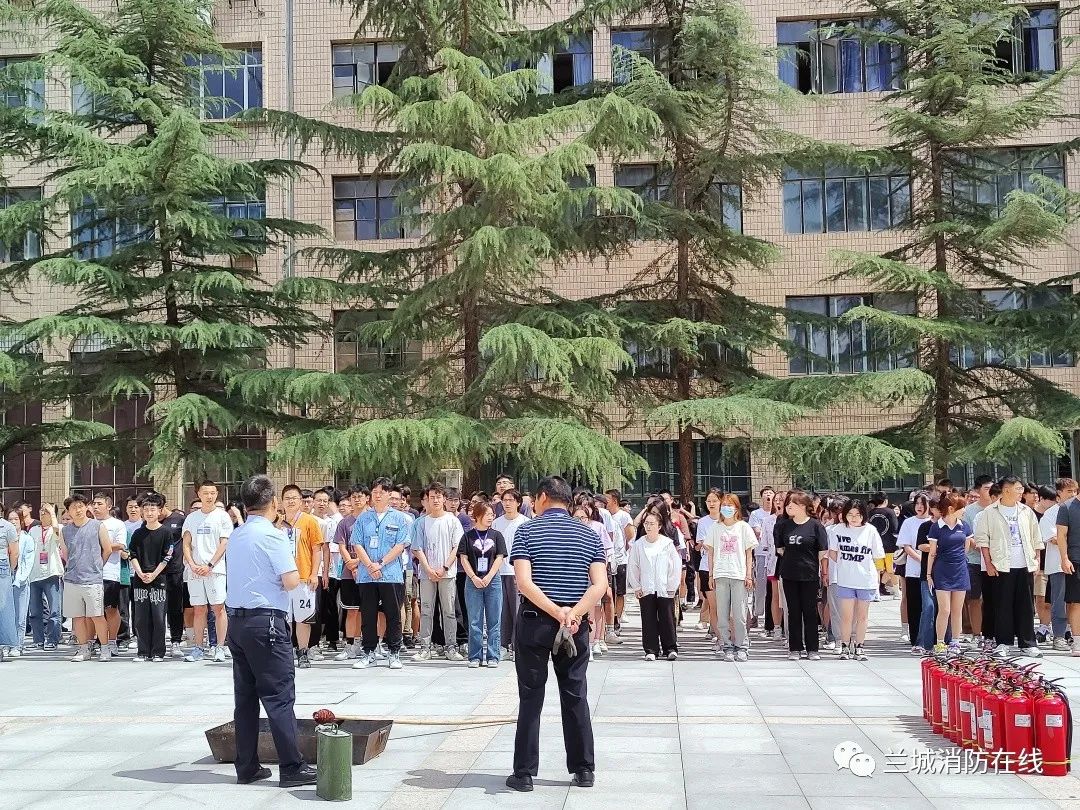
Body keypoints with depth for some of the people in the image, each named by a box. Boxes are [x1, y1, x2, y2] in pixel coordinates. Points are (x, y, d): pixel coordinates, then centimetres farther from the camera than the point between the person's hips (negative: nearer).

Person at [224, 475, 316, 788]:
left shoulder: (235, 536, 12)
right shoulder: (273, 535, -11)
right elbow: (291, 581, -15)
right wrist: (290, 571, 4)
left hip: (236, 620, 8)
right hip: (266, 622, -8)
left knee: (245, 696, 11)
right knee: (279, 696, -5)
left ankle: (246, 768, 15)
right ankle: (292, 768, -3)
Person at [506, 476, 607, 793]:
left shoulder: (527, 531, -3)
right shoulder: (590, 535, 5)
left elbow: (524, 582, -16)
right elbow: (599, 584, -9)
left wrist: (557, 612, -19)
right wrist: (573, 614, -18)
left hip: (534, 621, -2)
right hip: (576, 624, 2)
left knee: (531, 697, 4)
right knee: (576, 695, 11)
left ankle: (524, 772, 6)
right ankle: (584, 769, 14)